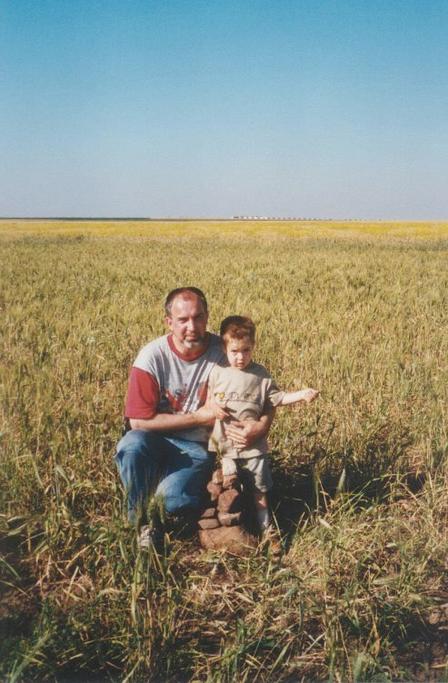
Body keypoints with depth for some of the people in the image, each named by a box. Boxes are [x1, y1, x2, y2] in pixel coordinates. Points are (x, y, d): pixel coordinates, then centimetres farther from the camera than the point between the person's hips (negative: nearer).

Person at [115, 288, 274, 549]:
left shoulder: (224, 352, -11)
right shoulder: (153, 356, -15)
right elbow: (138, 420, -16)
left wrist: (261, 427, -25)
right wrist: (197, 417, -17)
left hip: (198, 448, 0)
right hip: (157, 439, 1)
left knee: (175, 500, -28)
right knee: (131, 446, -34)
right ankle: (140, 522, -10)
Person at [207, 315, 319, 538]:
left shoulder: (260, 375, -4)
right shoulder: (217, 372, -2)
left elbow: (277, 398, 0)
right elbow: (208, 397, 9)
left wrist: (302, 394, -13)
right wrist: (212, 405, -13)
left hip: (253, 444, -1)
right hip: (224, 443, 1)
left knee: (259, 488, 8)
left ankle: (265, 526, 22)